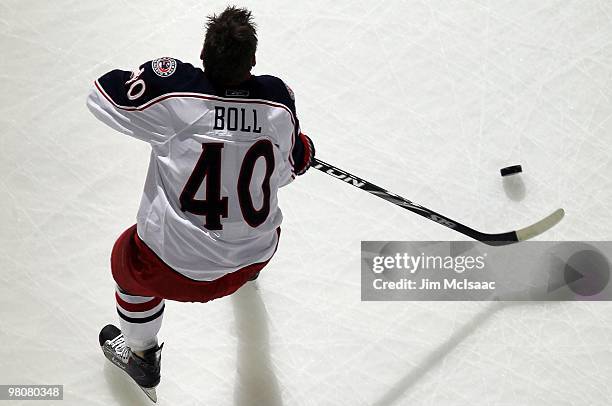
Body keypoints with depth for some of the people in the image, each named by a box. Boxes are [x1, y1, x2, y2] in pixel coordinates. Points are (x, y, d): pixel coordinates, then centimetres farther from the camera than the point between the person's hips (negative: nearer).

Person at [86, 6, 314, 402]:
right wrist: (303, 150, 24)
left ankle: (139, 356, 50)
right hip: (258, 252, 4)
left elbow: (102, 95, -10)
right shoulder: (278, 98, -14)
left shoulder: (173, 87, -24)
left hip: (177, 268, -4)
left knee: (129, 262, 29)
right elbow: (284, 171, 1)